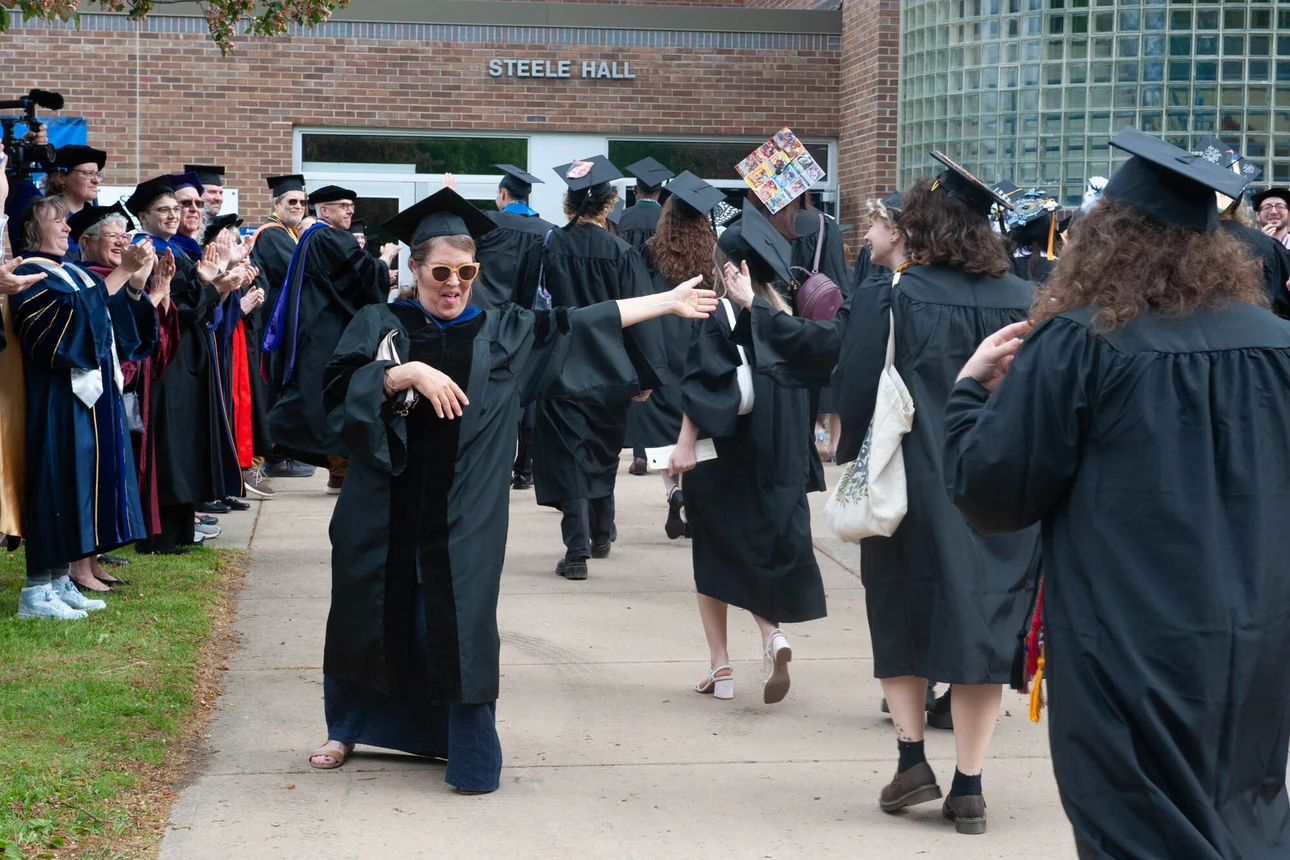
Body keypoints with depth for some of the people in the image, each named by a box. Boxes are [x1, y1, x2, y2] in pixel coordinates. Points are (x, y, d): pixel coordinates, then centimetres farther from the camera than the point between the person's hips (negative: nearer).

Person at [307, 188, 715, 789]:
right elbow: (340, 386, -13)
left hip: (462, 516, 0)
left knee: (459, 626, -4)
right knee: (366, 619, 12)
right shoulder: (380, 325, 2)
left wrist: (667, 302, 8)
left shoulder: (503, 333, 7)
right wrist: (408, 372, -26)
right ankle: (346, 729, 33)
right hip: (384, 510, 0)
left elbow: (583, 325, 9)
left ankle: (471, 753, 6)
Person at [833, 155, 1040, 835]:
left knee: (902, 624, 16)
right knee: (981, 623, 9)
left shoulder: (890, 301, -10)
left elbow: (857, 398, -6)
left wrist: (855, 468, 9)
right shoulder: (1028, 302, -1)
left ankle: (912, 756, 8)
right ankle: (969, 786, 8)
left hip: (915, 491, -2)